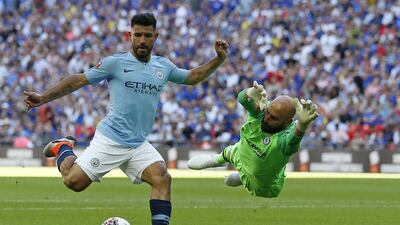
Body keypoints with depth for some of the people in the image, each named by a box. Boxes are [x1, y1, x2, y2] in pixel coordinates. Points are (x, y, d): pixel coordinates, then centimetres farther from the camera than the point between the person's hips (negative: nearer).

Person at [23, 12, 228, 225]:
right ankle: (62, 148, 22)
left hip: (139, 145, 4)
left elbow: (192, 77, 28)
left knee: (162, 179, -20)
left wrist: (218, 59, 15)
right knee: (74, 181, -10)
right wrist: (43, 98, -7)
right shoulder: (115, 63, -3)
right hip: (109, 140, -4)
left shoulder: (163, 66, 12)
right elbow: (78, 80, -1)